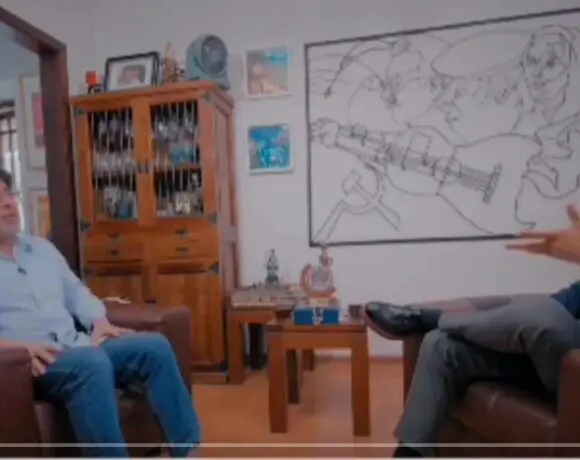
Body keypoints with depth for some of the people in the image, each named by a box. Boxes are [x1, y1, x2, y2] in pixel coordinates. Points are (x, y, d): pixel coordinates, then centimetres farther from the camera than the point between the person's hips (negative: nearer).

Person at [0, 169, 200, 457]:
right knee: (93, 364, -37)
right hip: (25, 361, -5)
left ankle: (187, 453, -10)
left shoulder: (42, 247, 20)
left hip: (77, 347, 6)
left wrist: (99, 321, 1)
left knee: (154, 347, -15)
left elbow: (76, 291, 21)